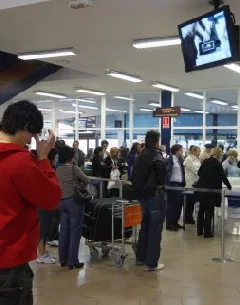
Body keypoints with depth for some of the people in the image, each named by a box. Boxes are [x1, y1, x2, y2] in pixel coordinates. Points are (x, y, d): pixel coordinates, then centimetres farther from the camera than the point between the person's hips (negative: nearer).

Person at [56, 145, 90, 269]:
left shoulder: (57, 170, 7)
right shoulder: (74, 168, -9)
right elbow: (87, 181, -2)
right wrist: (79, 182, 17)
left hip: (61, 201, 6)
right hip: (74, 201, -6)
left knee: (64, 230, 11)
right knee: (75, 231, -1)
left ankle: (63, 259, 17)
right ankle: (72, 261, 1)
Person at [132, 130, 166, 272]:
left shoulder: (141, 155, 11)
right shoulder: (156, 154, -12)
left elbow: (135, 174, 13)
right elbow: (161, 167, -27)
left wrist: (139, 189, 9)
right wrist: (161, 184, -9)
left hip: (142, 194, 8)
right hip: (155, 194, -8)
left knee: (145, 225, 19)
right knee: (155, 228, -1)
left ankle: (141, 257, 28)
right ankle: (151, 263, 3)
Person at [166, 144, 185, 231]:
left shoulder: (180, 159, 15)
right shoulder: (170, 159, -9)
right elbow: (167, 171, -14)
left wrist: (184, 183, 10)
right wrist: (167, 184, -19)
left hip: (180, 184, 8)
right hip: (173, 184, -8)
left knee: (179, 204, 10)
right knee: (172, 204, -3)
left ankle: (175, 222, 22)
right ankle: (169, 224, 4)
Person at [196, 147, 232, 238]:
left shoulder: (205, 161, 4)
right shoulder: (217, 164, -13)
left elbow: (199, 172, 13)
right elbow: (223, 176, -8)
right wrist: (229, 186, 8)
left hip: (201, 187, 6)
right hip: (211, 189, -6)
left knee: (201, 209, 15)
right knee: (209, 211, 3)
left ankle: (200, 231, 21)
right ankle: (207, 232, 6)